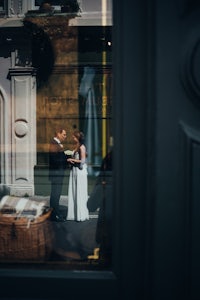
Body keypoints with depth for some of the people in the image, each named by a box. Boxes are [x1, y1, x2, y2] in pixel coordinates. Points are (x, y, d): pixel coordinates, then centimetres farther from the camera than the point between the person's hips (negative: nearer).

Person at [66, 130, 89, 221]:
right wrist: (71, 160, 0)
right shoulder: (76, 147, 14)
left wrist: (72, 160, -8)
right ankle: (74, 214, 14)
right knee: (73, 193, 8)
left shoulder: (82, 147, -11)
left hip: (80, 171, -8)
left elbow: (82, 161, -16)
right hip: (74, 171, 8)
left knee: (80, 193, -3)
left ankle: (81, 215, 4)